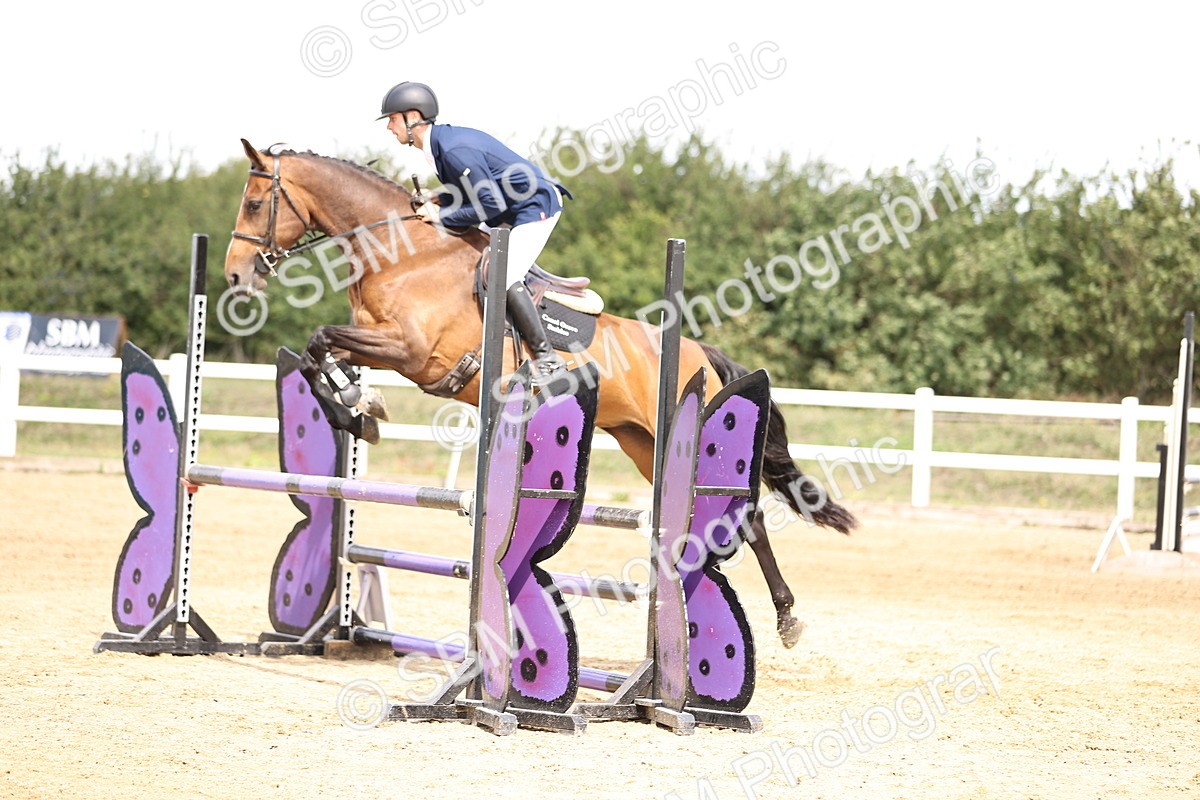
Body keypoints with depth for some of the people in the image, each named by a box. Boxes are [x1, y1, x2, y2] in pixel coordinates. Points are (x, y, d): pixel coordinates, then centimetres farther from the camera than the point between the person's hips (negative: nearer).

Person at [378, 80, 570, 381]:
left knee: (503, 279, -18)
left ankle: (548, 361, -15)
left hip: (536, 207, -11)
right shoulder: (441, 141, 4)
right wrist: (441, 201, 0)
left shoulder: (455, 150, -27)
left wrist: (442, 216, -19)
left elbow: (493, 204, -26)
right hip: (512, 213, 11)